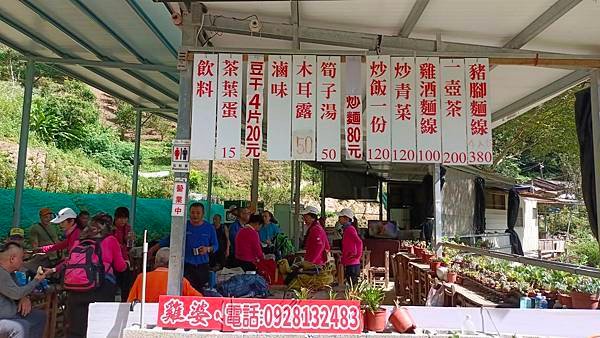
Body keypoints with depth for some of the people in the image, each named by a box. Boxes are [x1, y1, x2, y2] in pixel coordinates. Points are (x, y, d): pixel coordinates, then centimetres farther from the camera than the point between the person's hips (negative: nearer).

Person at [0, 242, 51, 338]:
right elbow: (16, 293, -22)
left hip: (10, 315, 10)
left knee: (40, 315, 12)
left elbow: (17, 291, 17)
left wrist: (25, 298, -5)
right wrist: (37, 280, -11)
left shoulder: (9, 272, 7)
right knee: (22, 326, -32)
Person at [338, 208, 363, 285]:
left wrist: (358, 255, -20)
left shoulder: (349, 229, -14)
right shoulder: (347, 229, 15)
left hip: (352, 264, -10)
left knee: (353, 285, -6)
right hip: (348, 264, 10)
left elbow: (359, 242, -26)